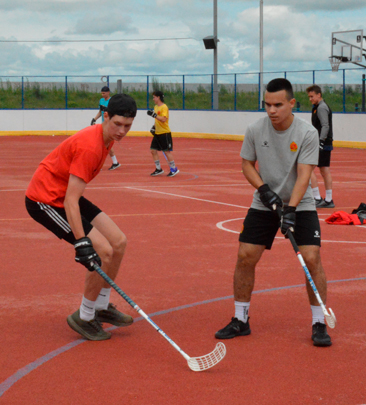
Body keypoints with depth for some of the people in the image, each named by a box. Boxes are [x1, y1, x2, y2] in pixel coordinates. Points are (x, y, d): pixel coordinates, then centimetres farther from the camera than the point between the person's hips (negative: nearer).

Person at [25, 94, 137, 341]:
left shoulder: (107, 138, 2)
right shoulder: (89, 146, -28)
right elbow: (70, 201, -32)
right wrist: (82, 242, -36)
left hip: (66, 195, 10)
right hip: (45, 200, -10)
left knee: (119, 242, 5)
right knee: (103, 252, -16)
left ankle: (101, 306, 21)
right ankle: (84, 318, 1)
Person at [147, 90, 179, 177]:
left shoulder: (164, 107, -15)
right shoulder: (156, 107, 13)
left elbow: (163, 119, -27)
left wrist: (154, 115, -32)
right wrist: (154, 127, 12)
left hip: (164, 133, -9)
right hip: (157, 133, 9)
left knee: (167, 151, -4)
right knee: (153, 150, 5)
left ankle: (174, 169, 8)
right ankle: (158, 169, 14)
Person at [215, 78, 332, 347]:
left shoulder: (307, 133, -16)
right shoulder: (255, 130, -8)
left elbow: (304, 174, -20)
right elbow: (247, 164, 4)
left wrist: (291, 208, -31)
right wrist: (263, 189, -13)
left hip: (300, 205, -2)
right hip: (264, 204, 3)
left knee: (312, 257, -14)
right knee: (245, 256, -5)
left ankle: (319, 324, 0)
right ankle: (240, 321, 11)